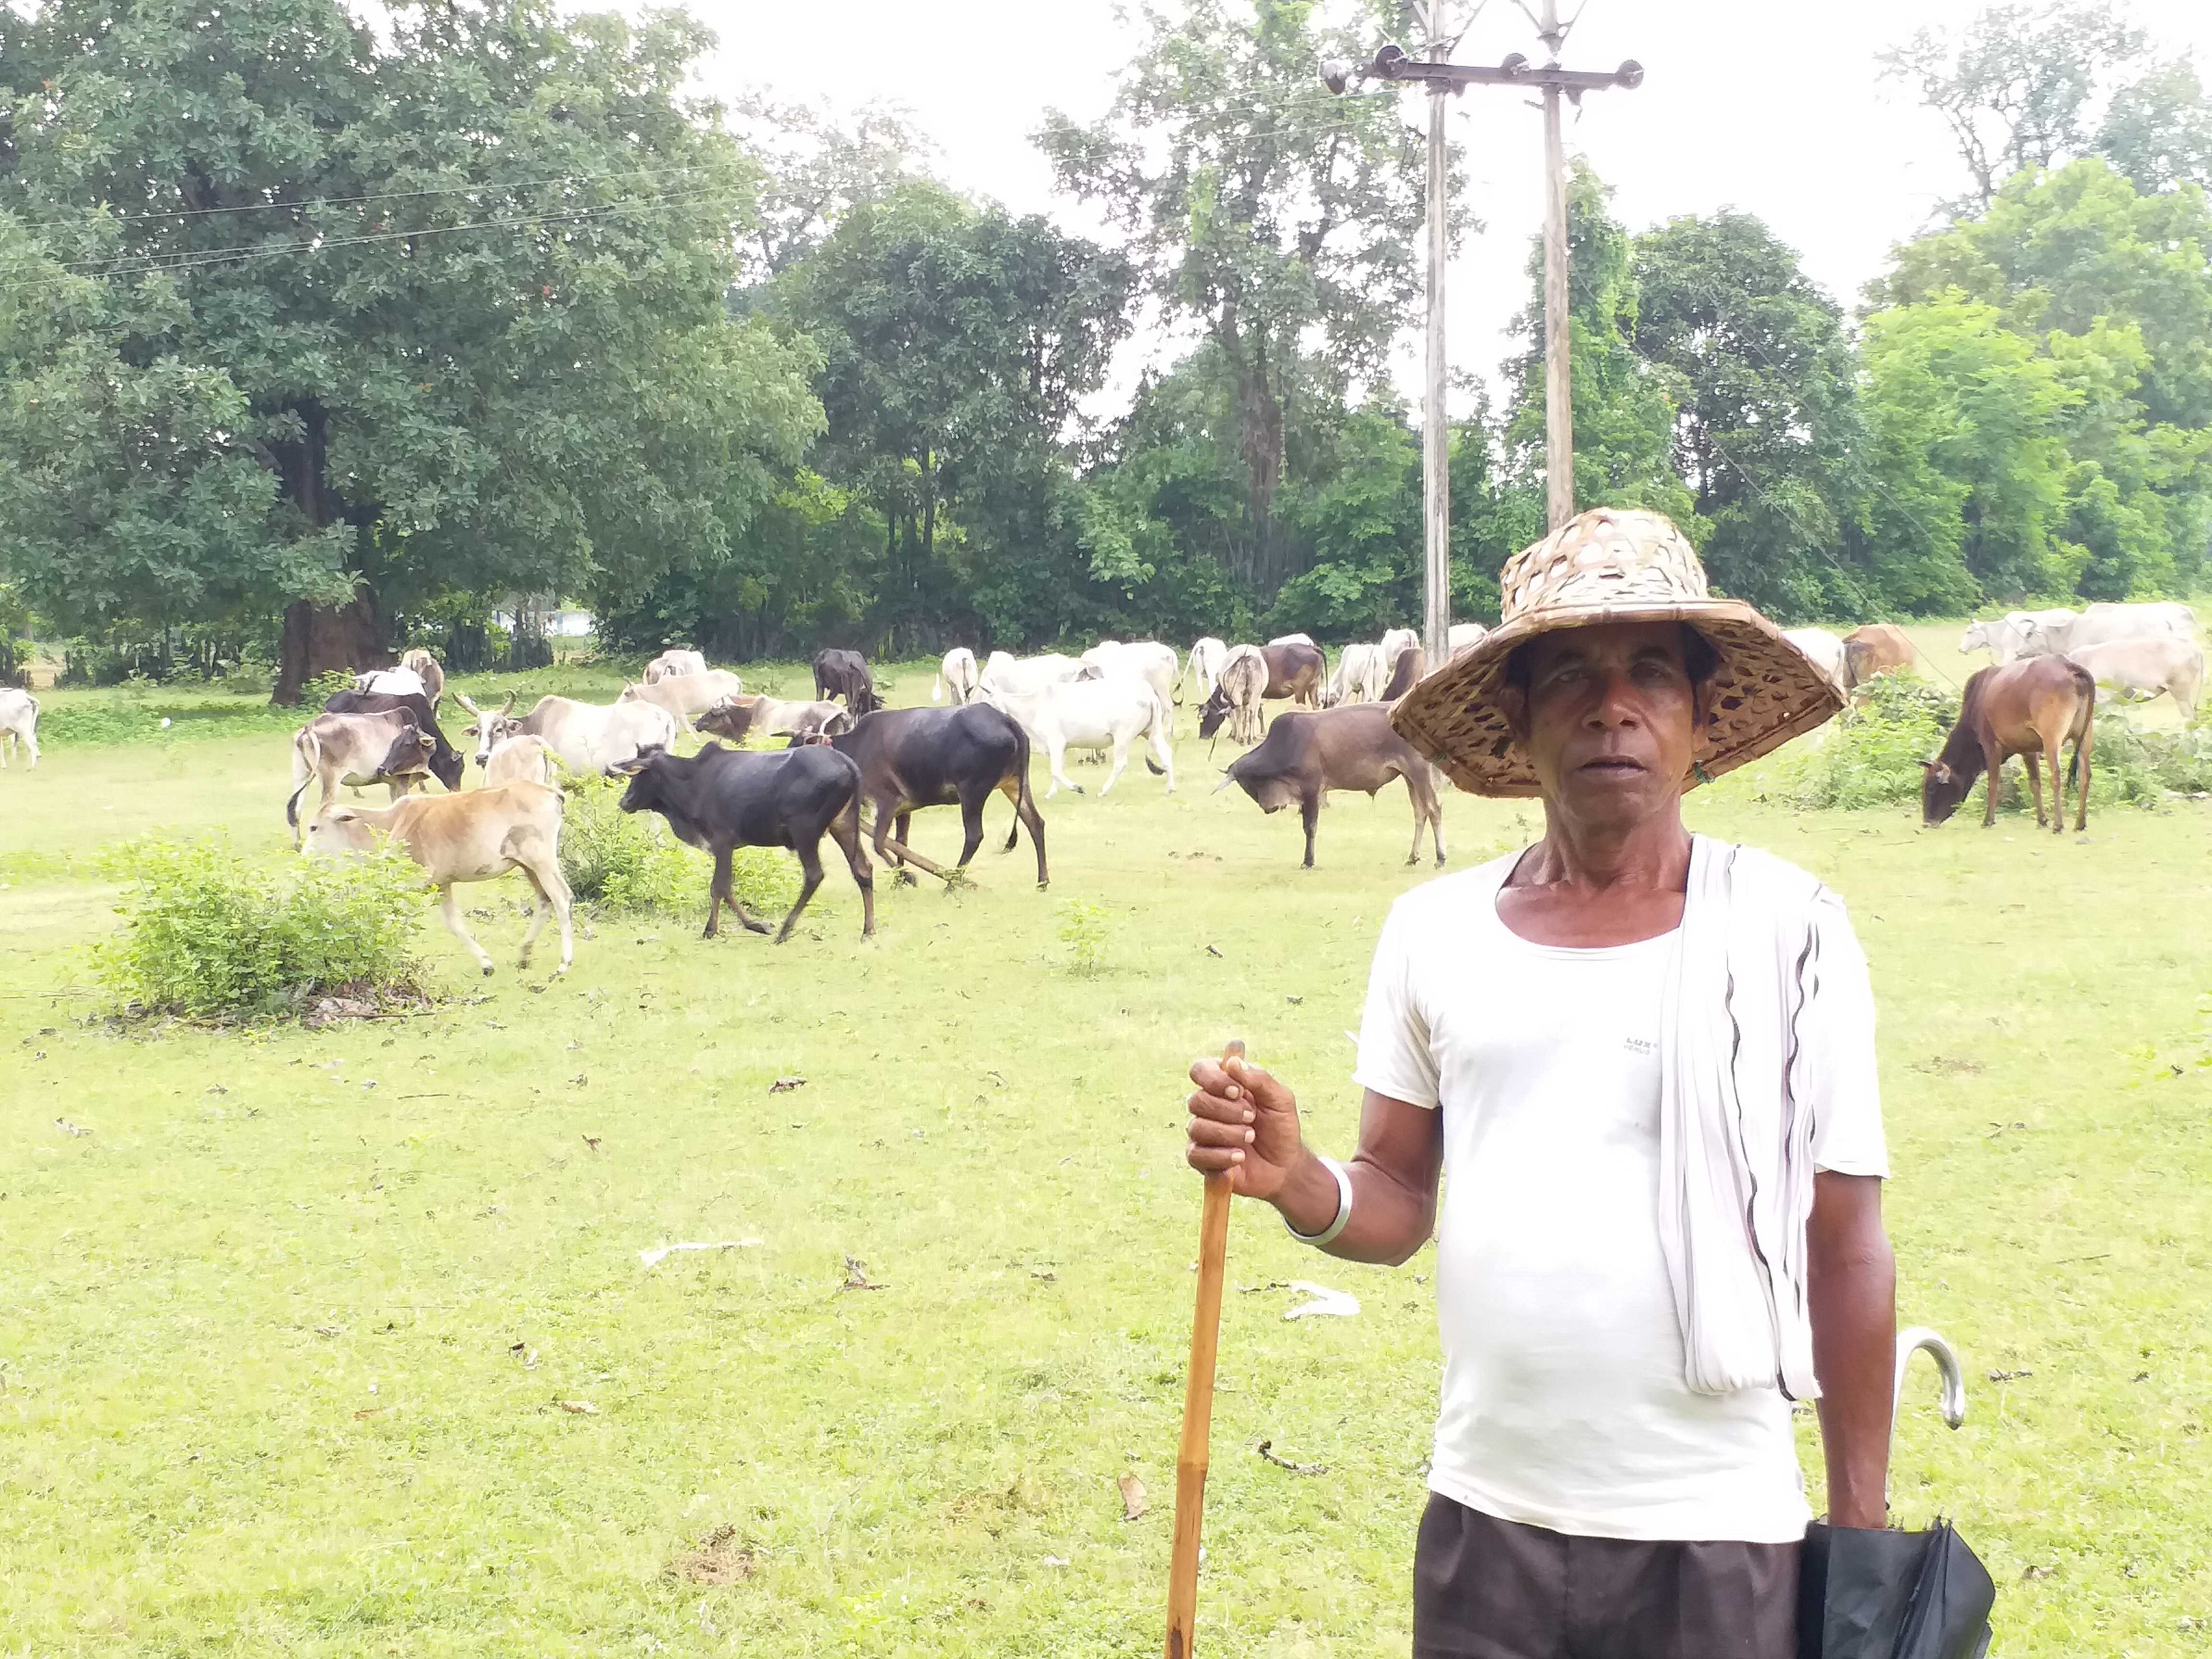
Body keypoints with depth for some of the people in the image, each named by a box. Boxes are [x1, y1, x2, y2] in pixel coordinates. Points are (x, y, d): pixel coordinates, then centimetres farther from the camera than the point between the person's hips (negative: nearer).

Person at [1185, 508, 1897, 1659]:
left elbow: (1845, 1248, -2)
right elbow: (1399, 1202, 8)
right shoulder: (1433, 930, 3)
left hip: (1717, 1534, -2)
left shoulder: (1786, 930, -5)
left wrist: (1862, 1536, -1)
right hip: (1482, 1521, 3)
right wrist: (1295, 1182, -14)